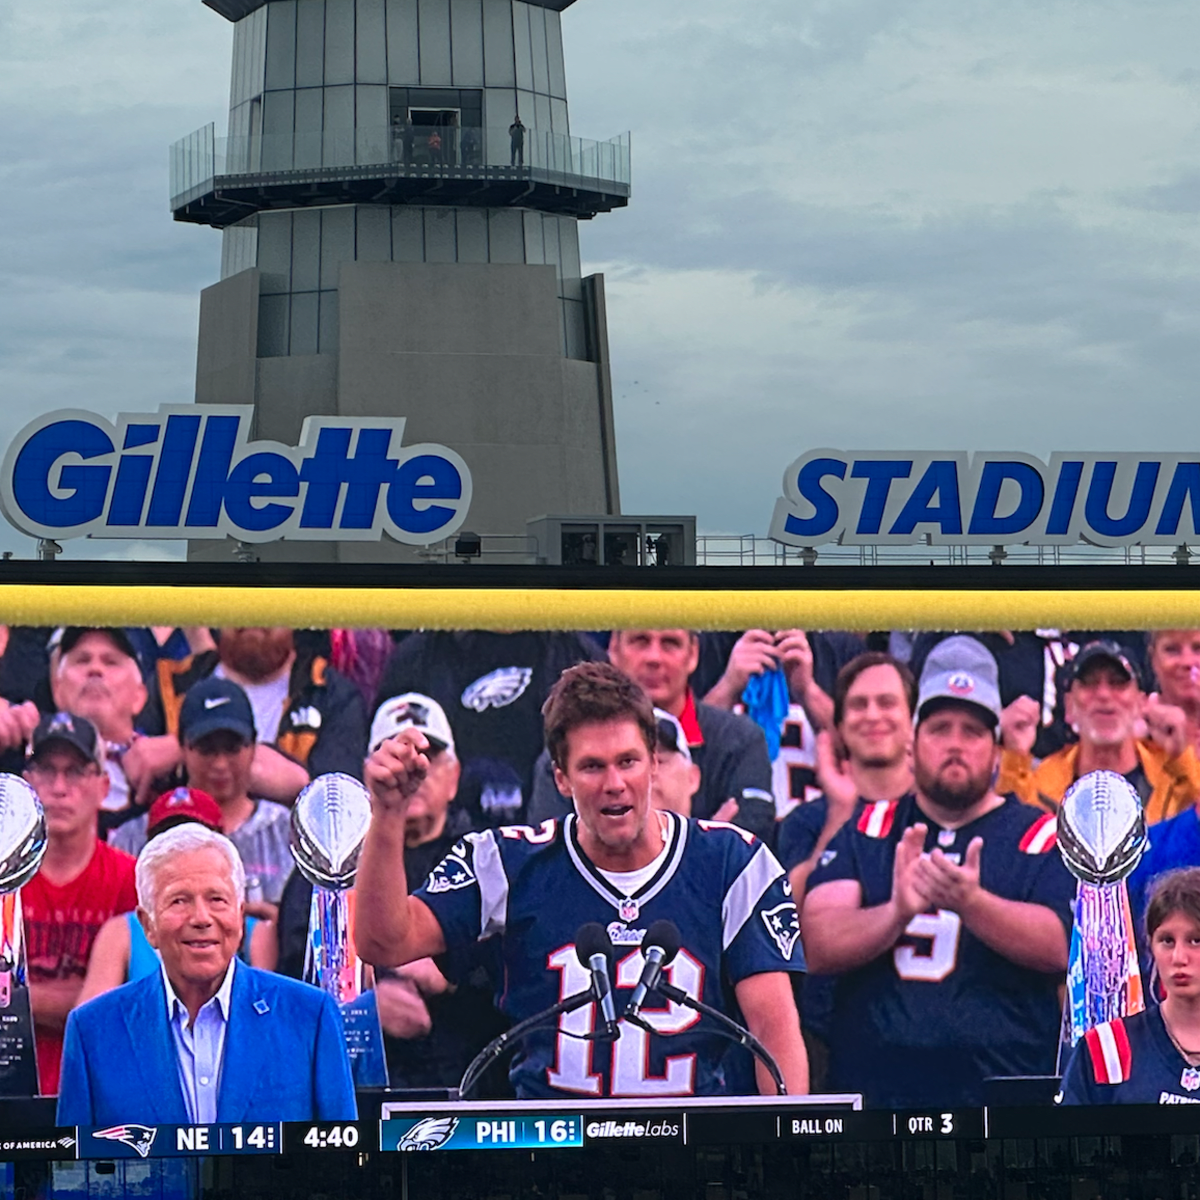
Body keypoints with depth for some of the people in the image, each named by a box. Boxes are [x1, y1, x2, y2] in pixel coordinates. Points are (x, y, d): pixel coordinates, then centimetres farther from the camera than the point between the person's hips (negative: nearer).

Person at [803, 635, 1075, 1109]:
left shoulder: (1043, 836, 10)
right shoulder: (865, 830, 15)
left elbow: (1059, 945, -7)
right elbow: (818, 946, 1)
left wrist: (970, 903, -24)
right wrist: (895, 912, -19)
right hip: (870, 1095, 1)